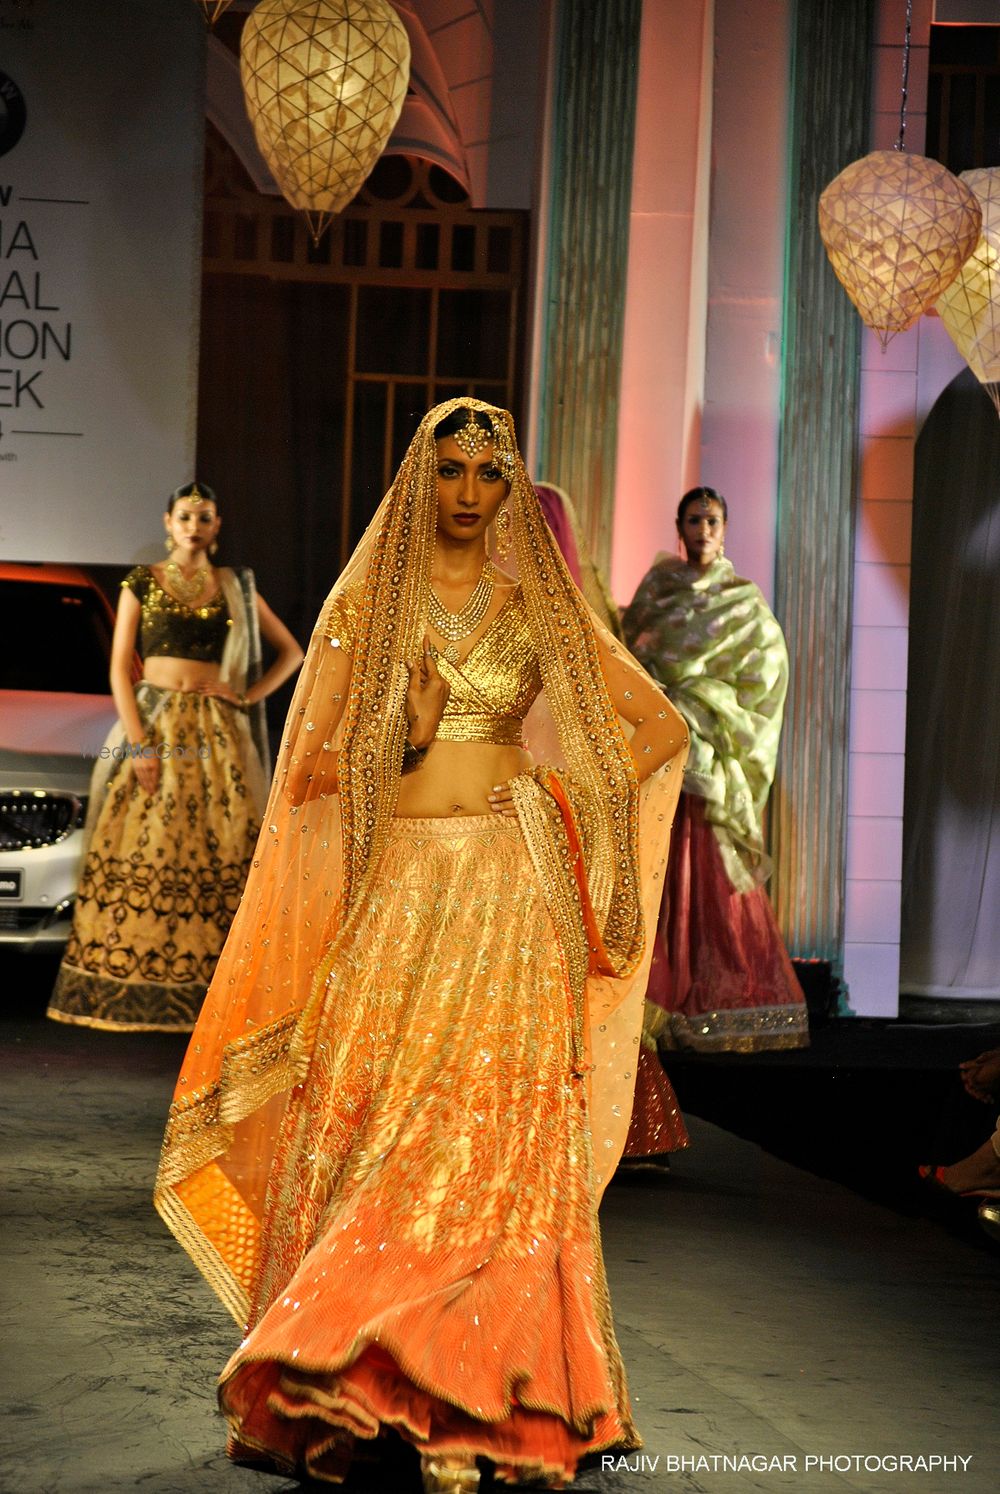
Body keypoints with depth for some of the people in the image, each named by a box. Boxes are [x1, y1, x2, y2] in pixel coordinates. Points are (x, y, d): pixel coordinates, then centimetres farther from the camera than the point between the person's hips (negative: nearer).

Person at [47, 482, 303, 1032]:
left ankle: (211, 986, 0)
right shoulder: (142, 583, 6)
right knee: (143, 855, -5)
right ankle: (136, 990, 0)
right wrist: (139, 745, -9)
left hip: (217, 734, 1)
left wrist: (247, 696, 0)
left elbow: (291, 651, 15)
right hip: (154, 723, -1)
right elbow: (120, 669, 1)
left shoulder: (236, 588, 10)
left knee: (218, 856, -4)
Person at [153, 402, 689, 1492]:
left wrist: (557, 793, 4)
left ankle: (468, 1405, -3)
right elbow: (317, 763, 5)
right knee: (369, 1110, -5)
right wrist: (412, 714, -6)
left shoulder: (538, 605, 9)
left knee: (491, 1127, -7)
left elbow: (660, 727, 13)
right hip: (395, 885, 1)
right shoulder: (368, 601, 9)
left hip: (508, 887, 0)